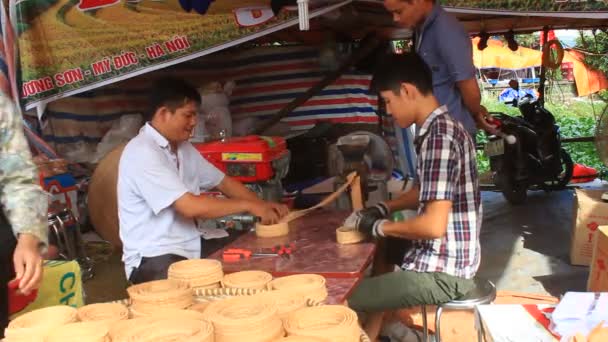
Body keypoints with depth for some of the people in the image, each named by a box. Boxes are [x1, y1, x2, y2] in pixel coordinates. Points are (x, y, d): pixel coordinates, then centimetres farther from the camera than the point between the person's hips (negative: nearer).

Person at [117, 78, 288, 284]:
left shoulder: (183, 148, 10)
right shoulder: (142, 153, -19)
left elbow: (223, 182, 18)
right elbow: (190, 206, -26)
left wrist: (262, 205, 2)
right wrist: (249, 206, -17)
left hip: (189, 250, 9)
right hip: (154, 259, -9)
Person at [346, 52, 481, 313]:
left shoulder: (439, 137, -23)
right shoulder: (443, 128, 9)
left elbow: (434, 225, -27)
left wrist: (380, 227, -13)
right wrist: (384, 208, 10)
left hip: (441, 272, -10)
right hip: (446, 259, 10)